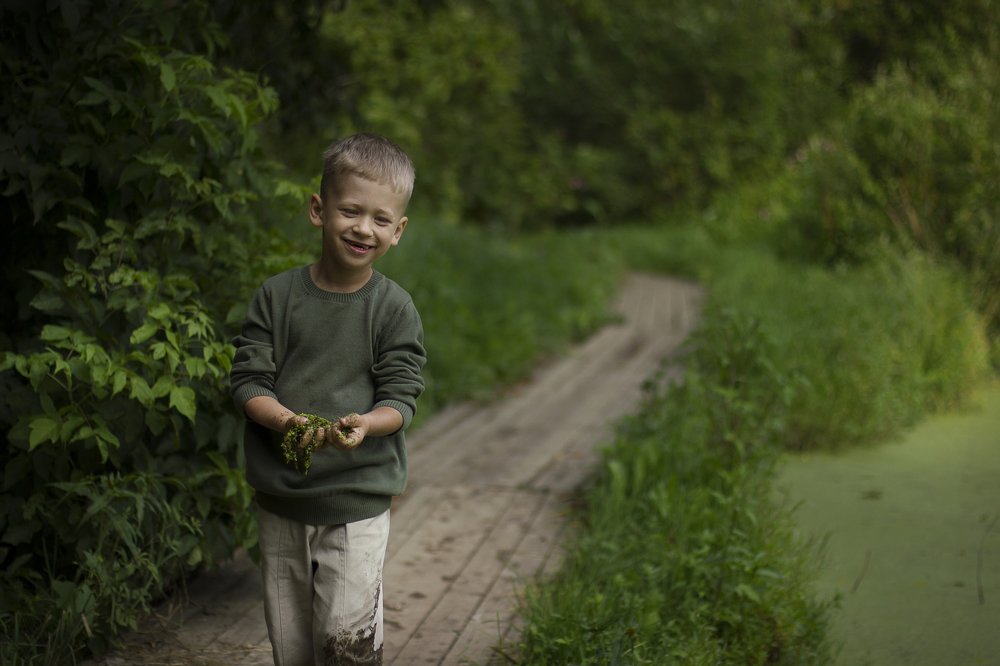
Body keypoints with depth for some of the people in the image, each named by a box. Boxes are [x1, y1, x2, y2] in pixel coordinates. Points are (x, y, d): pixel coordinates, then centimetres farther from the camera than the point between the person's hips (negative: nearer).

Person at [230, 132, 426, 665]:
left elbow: (400, 397, -6)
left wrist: (364, 424, -28)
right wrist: (287, 421, -23)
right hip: (279, 500, 2)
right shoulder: (276, 295, -1)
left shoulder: (395, 308, -5)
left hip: (357, 501, -2)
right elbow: (247, 379, -3)